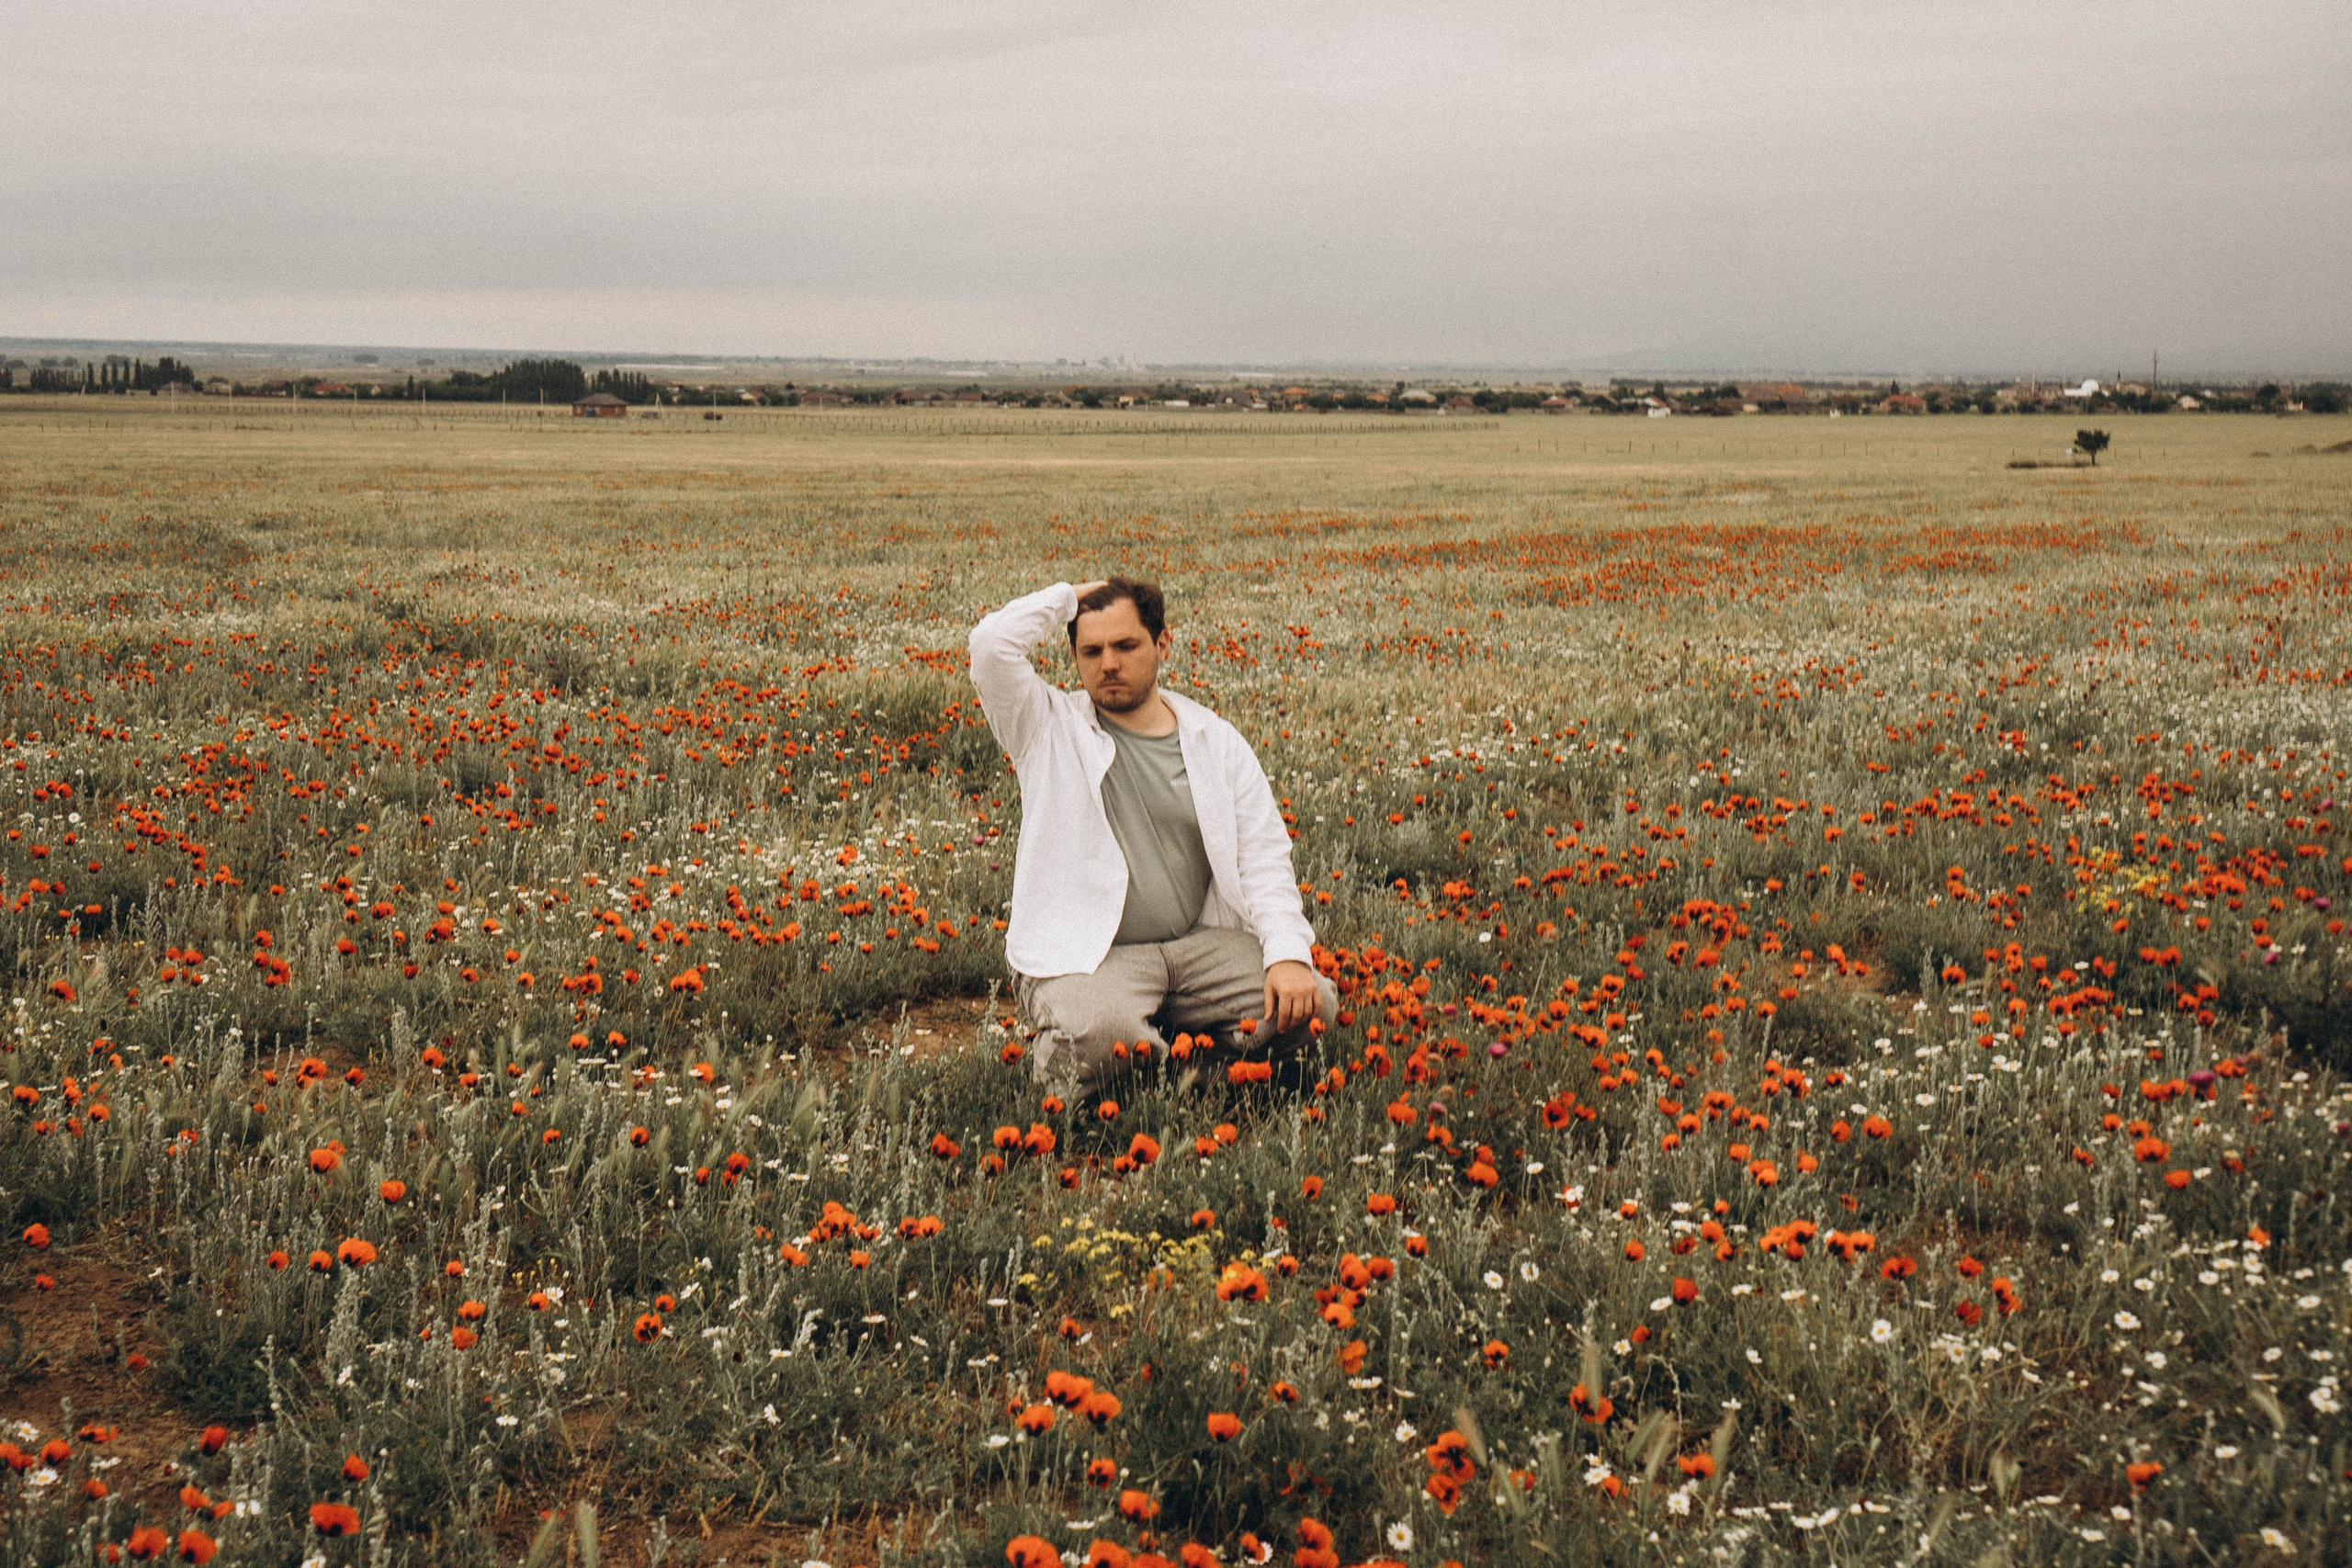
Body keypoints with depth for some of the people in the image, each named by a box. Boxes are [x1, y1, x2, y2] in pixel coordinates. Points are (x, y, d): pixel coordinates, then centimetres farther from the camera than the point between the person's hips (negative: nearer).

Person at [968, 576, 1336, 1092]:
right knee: (1094, 1035, -36)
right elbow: (992, 644, -15)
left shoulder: (1217, 741, 11)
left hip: (1197, 945, 4)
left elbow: (1264, 857, 6)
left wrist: (1289, 953, -9)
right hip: (1082, 954, -4)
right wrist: (1069, 597, 0)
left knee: (1310, 1006, -17)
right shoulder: (1049, 729, 3)